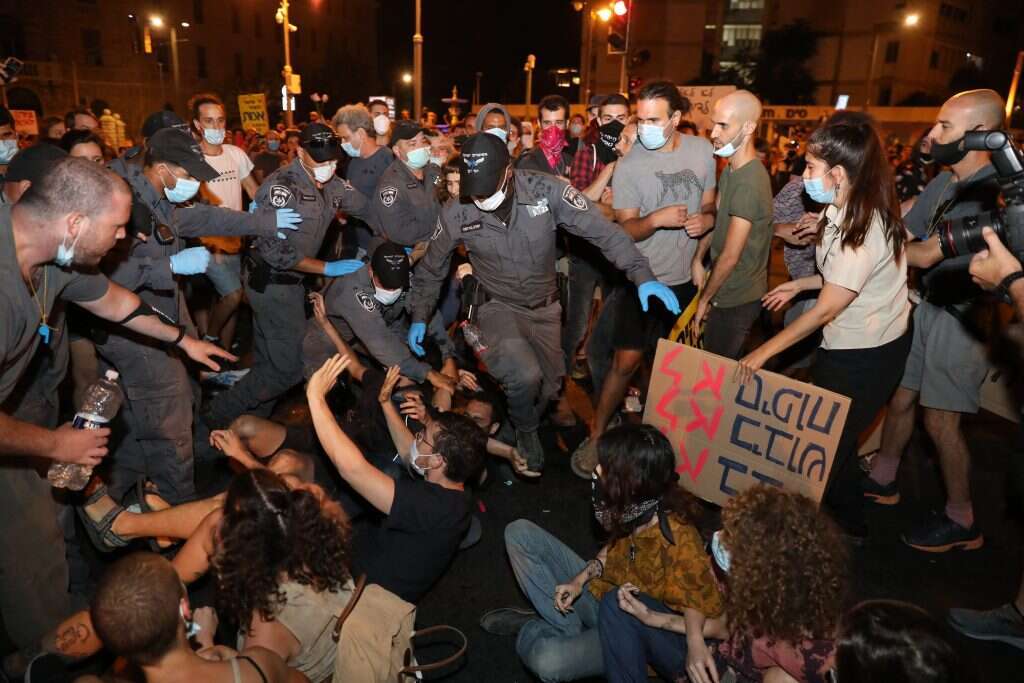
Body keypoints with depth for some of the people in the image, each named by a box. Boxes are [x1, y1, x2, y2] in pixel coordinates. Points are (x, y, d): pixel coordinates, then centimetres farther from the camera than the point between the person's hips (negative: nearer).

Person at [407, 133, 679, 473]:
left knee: (548, 387, 13)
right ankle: (525, 430, 8)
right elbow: (431, 268, 2)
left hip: (545, 306, 2)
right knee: (525, 377, -28)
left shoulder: (546, 189, -21)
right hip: (498, 306, -2)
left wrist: (643, 275, -30)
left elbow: (601, 229, -19)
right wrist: (419, 317, 2)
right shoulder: (456, 213, -16)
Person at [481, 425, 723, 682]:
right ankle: (569, 628, -7)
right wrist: (581, 578, -7)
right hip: (600, 592, 6)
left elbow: (706, 612, -20)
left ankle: (534, 629, 1)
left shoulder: (679, 542, -32)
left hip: (629, 628, -6)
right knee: (519, 533, -4)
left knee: (546, 660, -33)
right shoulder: (630, 508, -13)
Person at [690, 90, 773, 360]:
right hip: (731, 292, 9)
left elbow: (730, 257, -22)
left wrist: (704, 299, -11)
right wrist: (697, 259, 0)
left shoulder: (749, 183, -26)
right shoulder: (730, 170, 4)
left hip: (737, 301, -9)